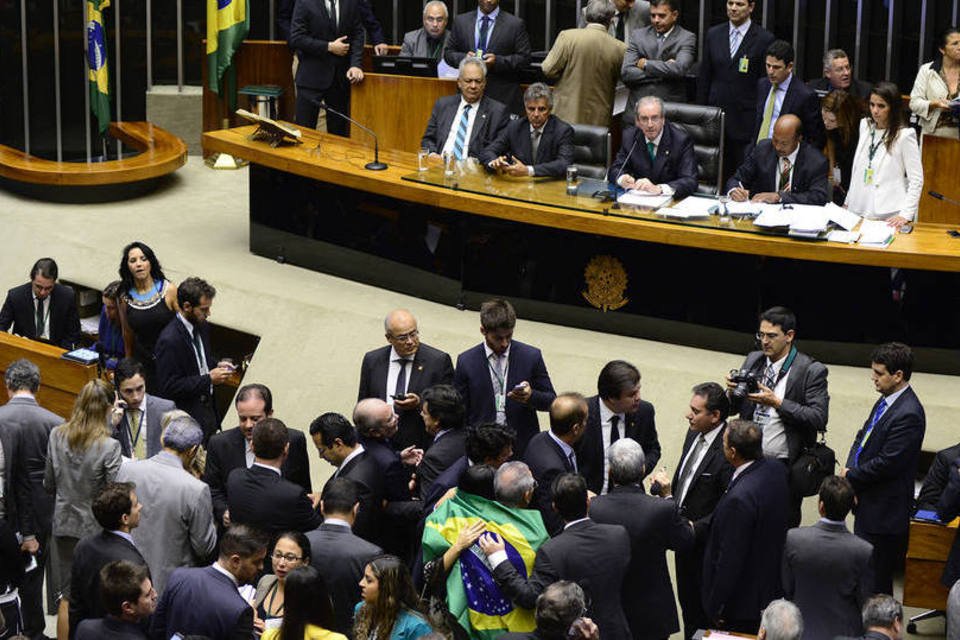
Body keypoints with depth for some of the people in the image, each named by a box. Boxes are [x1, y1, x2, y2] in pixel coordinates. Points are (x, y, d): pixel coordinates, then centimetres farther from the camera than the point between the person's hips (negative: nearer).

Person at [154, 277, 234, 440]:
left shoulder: (201, 326, 3)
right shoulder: (169, 341, -24)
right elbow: (169, 387, -23)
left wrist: (217, 365, 1)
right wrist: (208, 379, -22)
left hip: (207, 407, 8)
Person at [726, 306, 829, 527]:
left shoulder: (811, 371, -8)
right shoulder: (753, 360, 9)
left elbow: (819, 418, -16)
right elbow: (733, 408, 15)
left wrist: (777, 403, -21)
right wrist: (733, 391, -9)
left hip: (785, 467, -5)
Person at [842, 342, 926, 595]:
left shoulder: (908, 415, -23)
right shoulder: (886, 400, 8)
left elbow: (887, 463, -24)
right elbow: (863, 435, 18)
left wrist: (851, 476, -11)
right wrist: (850, 468, 0)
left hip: (885, 510, -10)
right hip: (867, 503, 10)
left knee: (876, 578, -4)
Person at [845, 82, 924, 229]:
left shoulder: (904, 135, -9)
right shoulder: (865, 126, 10)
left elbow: (916, 180, -9)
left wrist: (906, 214, -17)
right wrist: (848, 202, 15)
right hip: (858, 211, 5)